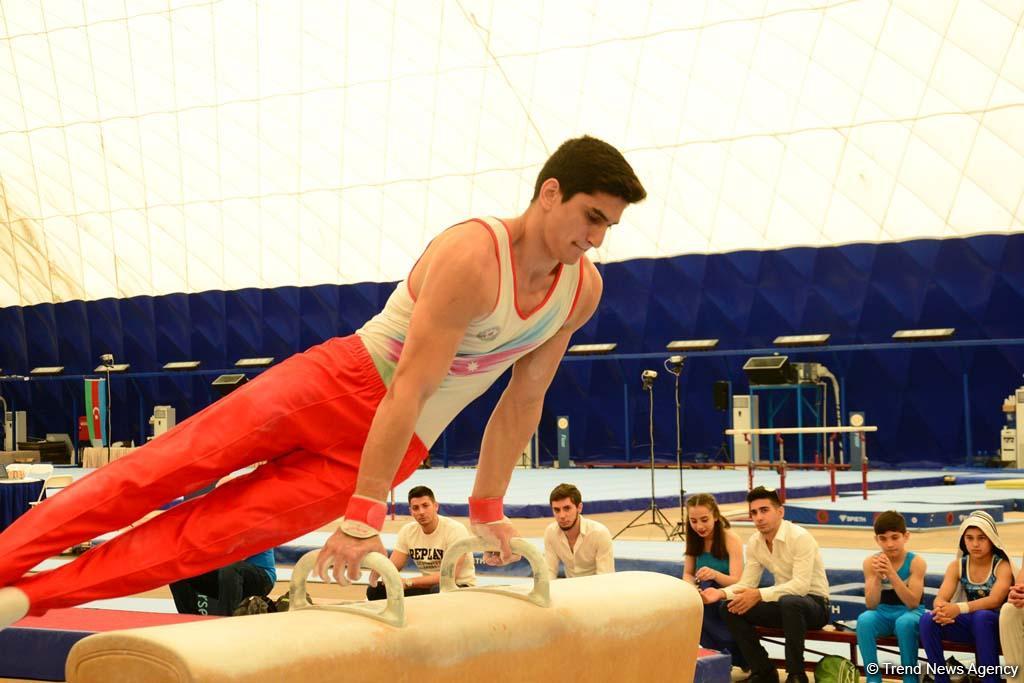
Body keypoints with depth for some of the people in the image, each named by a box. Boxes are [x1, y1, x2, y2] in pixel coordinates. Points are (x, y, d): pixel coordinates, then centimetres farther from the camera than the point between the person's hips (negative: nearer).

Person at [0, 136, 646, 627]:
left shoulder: (584, 290, -3)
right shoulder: (472, 257, -23)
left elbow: (525, 399, 8)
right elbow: (410, 386, -27)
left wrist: (488, 508, 10)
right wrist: (365, 515, -29)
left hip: (400, 444, 4)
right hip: (341, 383, -4)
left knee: (216, 531, -5)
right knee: (174, 463, -17)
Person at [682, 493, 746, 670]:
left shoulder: (731, 539, -15)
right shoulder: (694, 539, 0)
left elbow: (737, 582, -19)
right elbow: (688, 574, 5)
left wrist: (714, 574, -40)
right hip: (705, 596, 6)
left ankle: (727, 654, -20)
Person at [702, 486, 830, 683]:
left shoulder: (800, 537, -22)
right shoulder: (754, 542, 0)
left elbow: (801, 585, -29)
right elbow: (747, 584, 1)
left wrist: (759, 595, -36)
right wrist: (721, 593, -19)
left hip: (814, 603, -7)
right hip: (783, 602, 7)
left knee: (790, 602, -41)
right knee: (729, 608, -11)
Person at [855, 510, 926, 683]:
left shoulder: (916, 562, -13)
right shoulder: (870, 562, -7)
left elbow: (913, 603, -21)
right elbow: (871, 605, -11)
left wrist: (892, 574, -32)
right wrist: (877, 576, -28)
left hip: (910, 614, -2)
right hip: (883, 614, 2)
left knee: (905, 622, -36)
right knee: (864, 619, -30)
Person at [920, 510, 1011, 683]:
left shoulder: (1002, 566, -11)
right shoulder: (957, 566, 1)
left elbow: (995, 600, -27)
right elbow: (940, 599, -9)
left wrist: (959, 608, -42)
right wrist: (941, 609, -36)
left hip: (995, 624, -4)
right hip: (970, 623, 4)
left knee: (981, 617, -40)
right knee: (928, 619, -23)